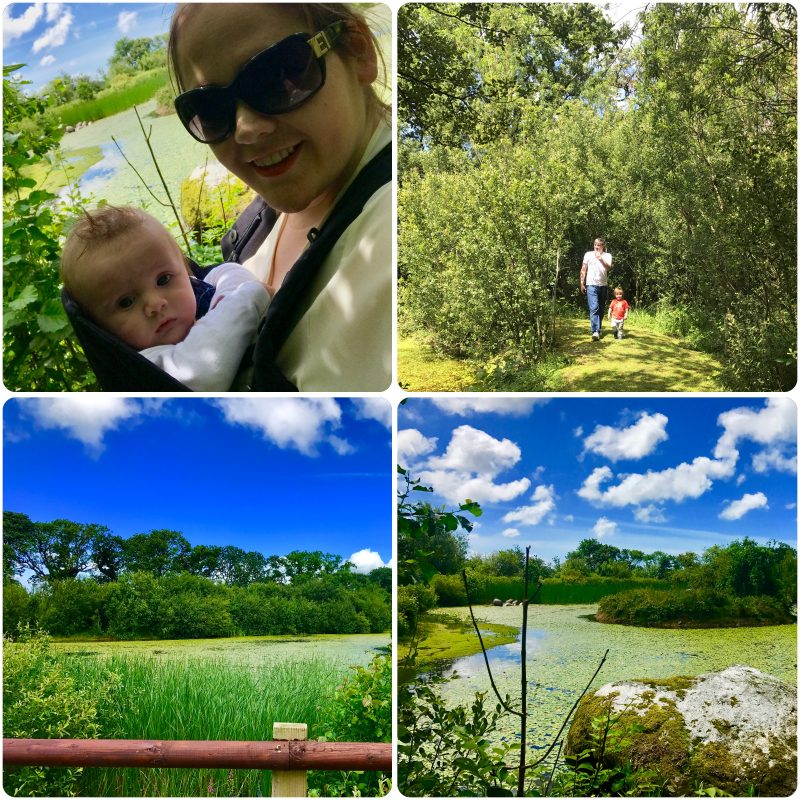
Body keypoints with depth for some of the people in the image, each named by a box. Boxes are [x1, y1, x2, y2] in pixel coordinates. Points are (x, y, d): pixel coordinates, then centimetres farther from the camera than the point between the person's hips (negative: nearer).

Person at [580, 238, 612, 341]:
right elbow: (583, 269, 8)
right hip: (591, 285, -3)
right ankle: (595, 332, -25)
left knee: (601, 309, 10)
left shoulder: (607, 256, 7)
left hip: (603, 285, 3)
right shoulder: (588, 254, 6)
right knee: (594, 308, -16)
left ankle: (598, 329, 22)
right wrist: (582, 283, 2)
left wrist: (600, 259, -26)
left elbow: (608, 267, -11)